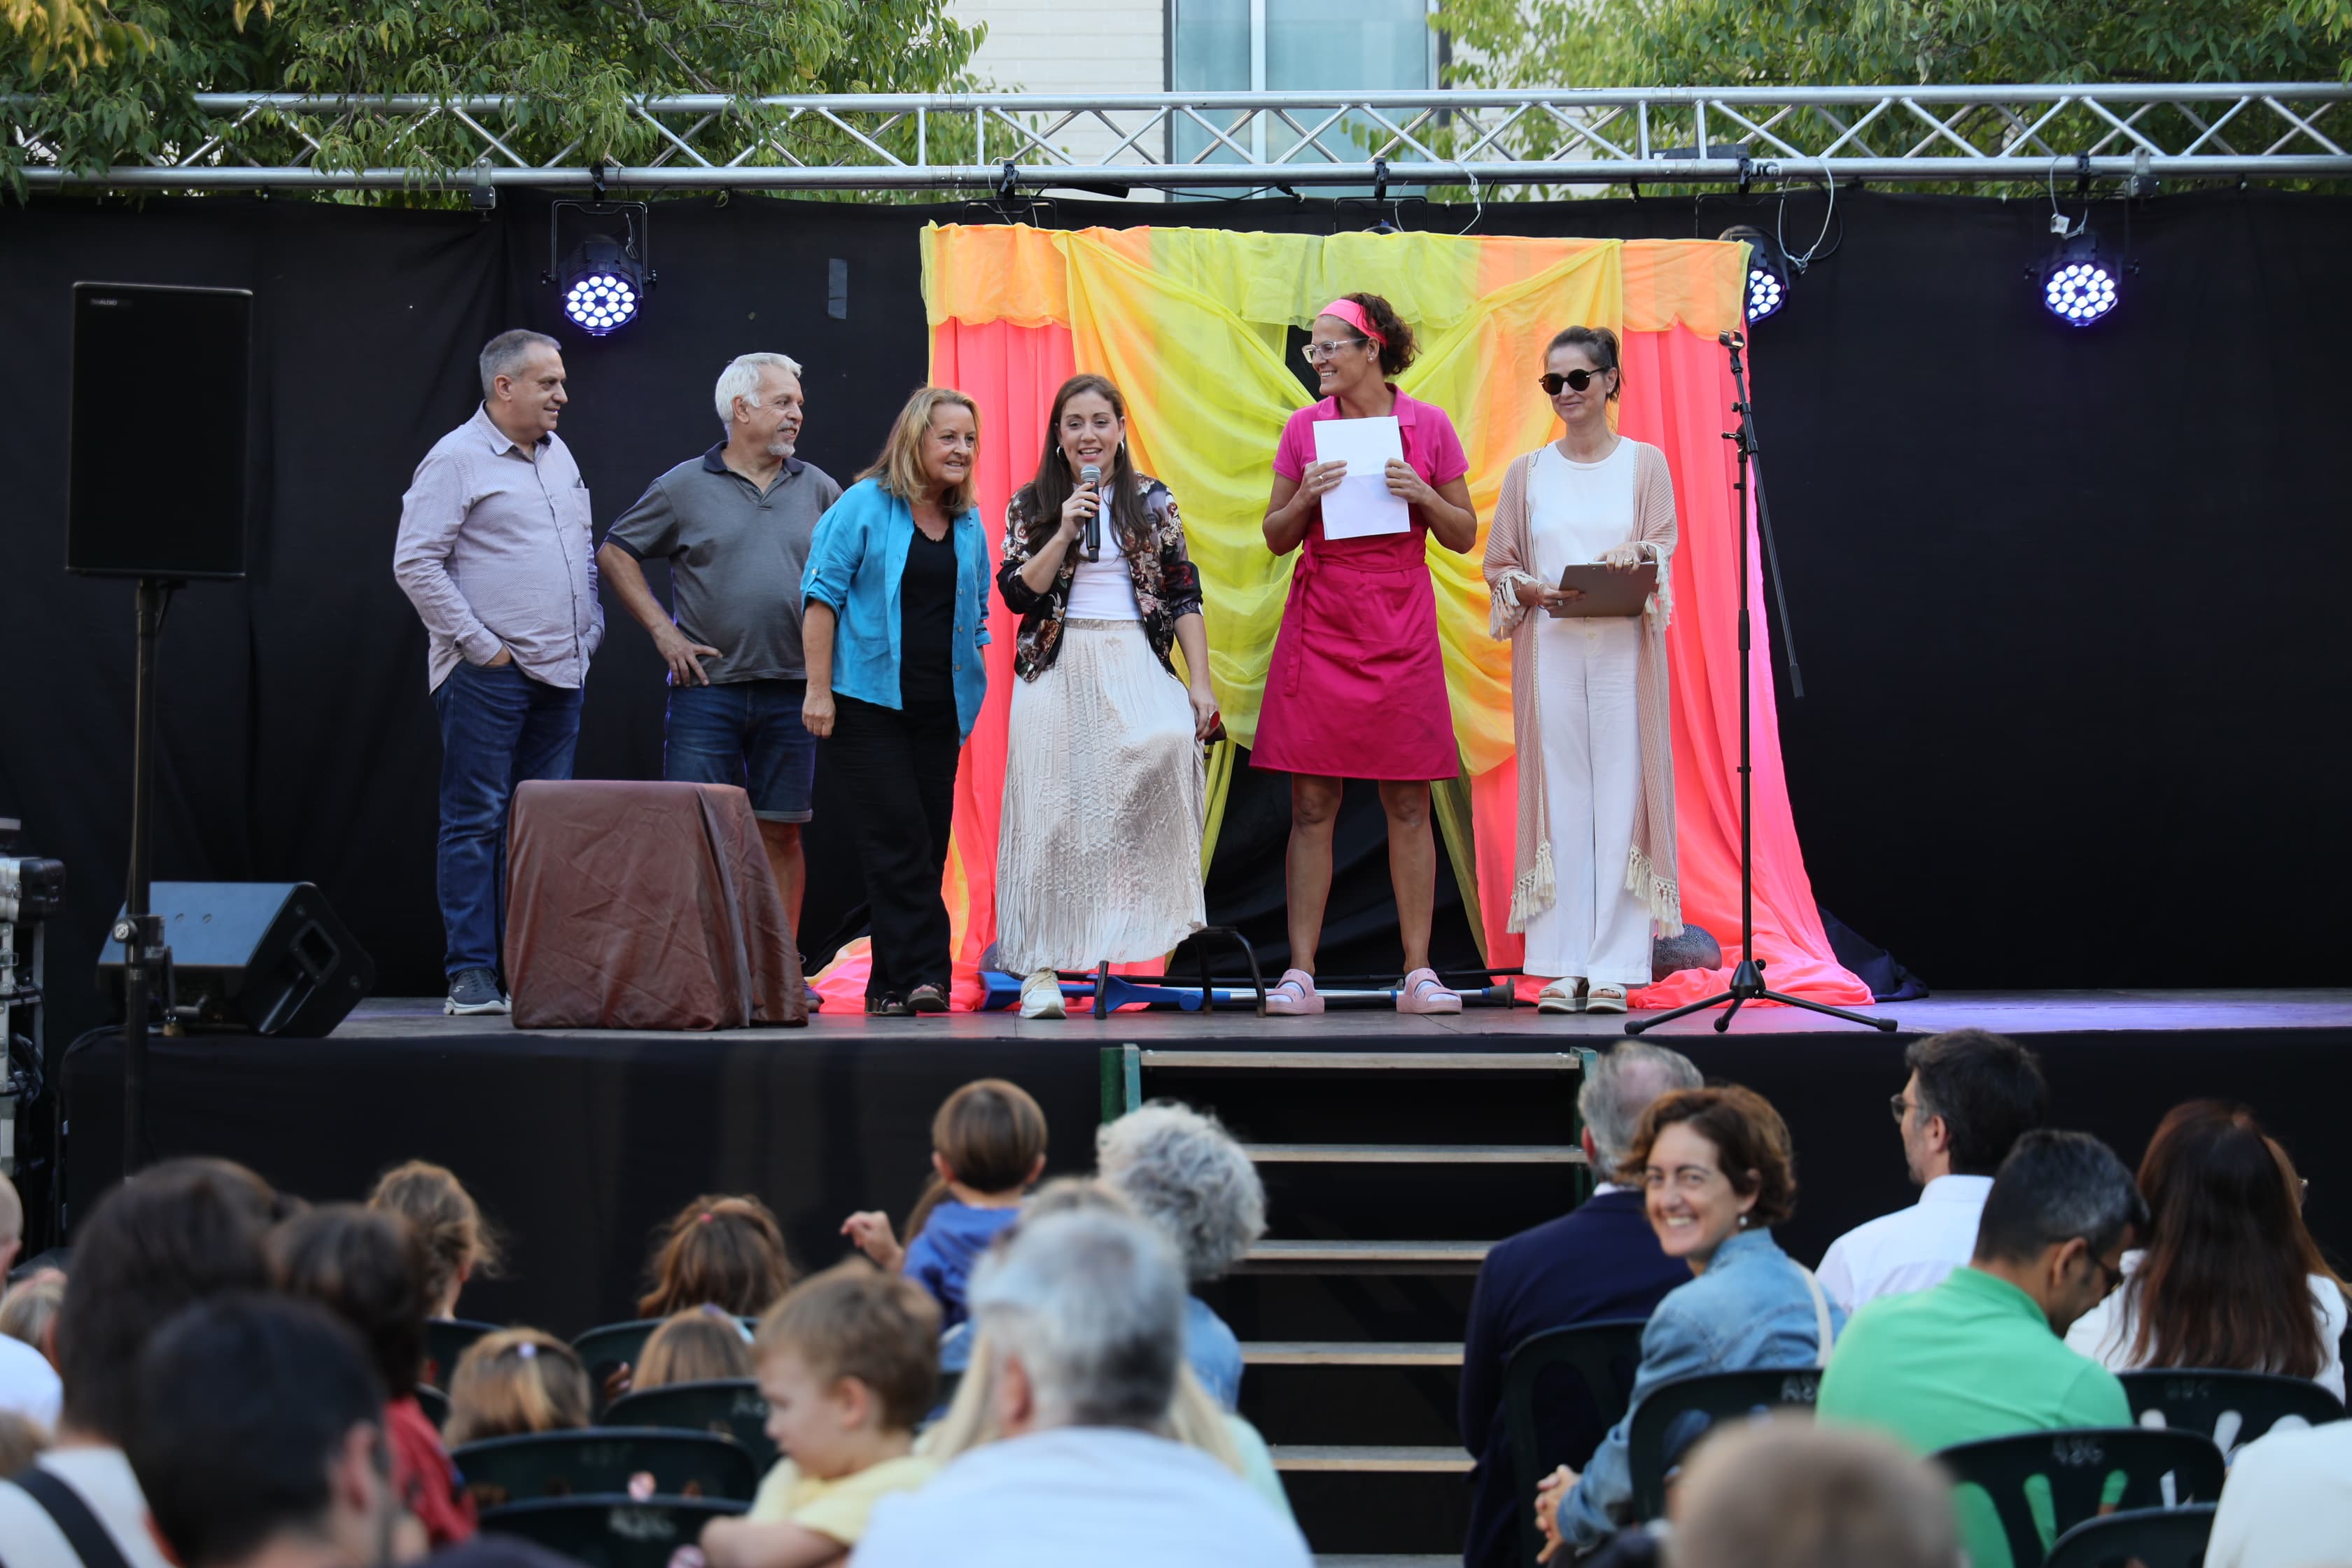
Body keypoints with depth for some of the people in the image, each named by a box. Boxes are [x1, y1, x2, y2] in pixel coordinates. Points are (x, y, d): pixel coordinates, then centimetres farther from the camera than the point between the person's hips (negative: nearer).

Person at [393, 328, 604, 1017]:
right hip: (487, 674, -7)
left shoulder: (557, 455, 16)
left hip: (560, 673, 7)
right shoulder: (457, 459, -7)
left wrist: (590, 627, 14)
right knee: (475, 823, -5)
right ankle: (471, 973, -4)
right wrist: (478, 644, -14)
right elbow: (415, 564, -12)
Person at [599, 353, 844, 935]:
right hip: (708, 688, -2)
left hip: (791, 691, 2)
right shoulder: (685, 487, 2)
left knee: (781, 833, 5)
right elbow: (615, 553, 7)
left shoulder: (818, 489, 10)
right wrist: (662, 631, 0)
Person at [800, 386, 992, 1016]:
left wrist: (971, 691, 14)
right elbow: (822, 597, -4)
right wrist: (819, 689, -10)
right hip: (869, 699, -5)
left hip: (940, 706, 5)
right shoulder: (864, 506, -2)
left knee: (928, 842, 3)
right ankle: (922, 971, -14)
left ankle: (893, 985, 9)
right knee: (898, 837, -12)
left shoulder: (969, 524, 12)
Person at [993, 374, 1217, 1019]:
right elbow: (1017, 592, 0)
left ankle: (1165, 904, -14)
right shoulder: (1031, 506, 10)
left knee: (1170, 742, -30)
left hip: (1136, 664, 0)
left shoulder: (1153, 501, 10)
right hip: (1058, 670, 0)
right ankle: (1043, 968, -4)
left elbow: (1183, 594, 7)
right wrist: (1066, 532, -10)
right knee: (1052, 813, -6)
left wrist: (1200, 683, 0)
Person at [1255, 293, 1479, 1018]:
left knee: (1408, 804, 0)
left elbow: (1465, 537, 7)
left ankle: (1418, 973, 5)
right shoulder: (1304, 428, 6)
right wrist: (1306, 498, -8)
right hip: (1320, 621, 1)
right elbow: (1276, 538, 10)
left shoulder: (1429, 427, 3)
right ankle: (1300, 973, 1)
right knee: (1311, 804, -1)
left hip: (1400, 626, -1)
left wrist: (1422, 497, -10)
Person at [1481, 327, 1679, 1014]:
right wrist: (1533, 589, -8)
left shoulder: (1645, 464, 8)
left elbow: (1663, 551, 2)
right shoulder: (1527, 473, 12)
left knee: (1620, 797, -5)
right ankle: (1563, 967, 1)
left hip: (1623, 648, -1)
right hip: (1550, 647, 1)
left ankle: (1614, 967, -4)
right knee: (1559, 796, -1)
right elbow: (1498, 566, 13)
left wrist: (1634, 556, -20)